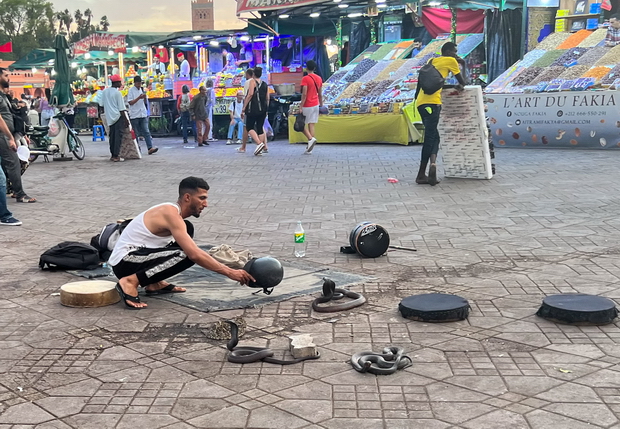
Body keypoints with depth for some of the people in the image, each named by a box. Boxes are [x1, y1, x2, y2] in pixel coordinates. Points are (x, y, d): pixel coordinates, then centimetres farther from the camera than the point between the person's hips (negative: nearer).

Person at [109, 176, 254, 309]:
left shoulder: (172, 210, 9)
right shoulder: (171, 213, -20)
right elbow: (194, 255, -28)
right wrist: (229, 272, -25)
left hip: (136, 254, 10)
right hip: (125, 262, -10)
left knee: (187, 229, 13)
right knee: (184, 256, -27)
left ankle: (155, 283, 10)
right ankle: (130, 282, -16)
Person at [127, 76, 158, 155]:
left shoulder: (142, 90, 13)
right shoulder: (131, 90, -2)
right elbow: (130, 102, -9)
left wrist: (145, 98, -5)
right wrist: (139, 98, -19)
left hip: (143, 114, 4)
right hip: (134, 115, -4)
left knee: (146, 132, -6)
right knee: (135, 133, 4)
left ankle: (150, 148, -14)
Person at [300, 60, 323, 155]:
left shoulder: (305, 78, -13)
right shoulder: (319, 78, 7)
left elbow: (304, 94, -18)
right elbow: (320, 94, 12)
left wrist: (301, 107, -15)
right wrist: (321, 105, 20)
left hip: (307, 105, -6)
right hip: (316, 105, 6)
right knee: (312, 124, 6)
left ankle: (311, 139, -15)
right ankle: (309, 149, 6)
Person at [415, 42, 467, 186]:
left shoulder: (432, 61, 24)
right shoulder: (450, 60, 6)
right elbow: (462, 81, 15)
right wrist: (461, 86, 37)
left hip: (421, 102, 7)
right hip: (432, 102, -7)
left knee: (433, 136, 12)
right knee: (430, 138, -7)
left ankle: (433, 163, -8)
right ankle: (421, 174, -11)